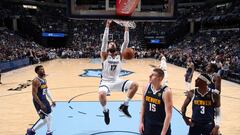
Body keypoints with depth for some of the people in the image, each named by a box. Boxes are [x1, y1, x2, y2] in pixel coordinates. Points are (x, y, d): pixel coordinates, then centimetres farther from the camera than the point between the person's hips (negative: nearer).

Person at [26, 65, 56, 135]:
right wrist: (41, 104, -25)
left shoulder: (44, 79, 6)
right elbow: (34, 94, -23)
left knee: (49, 117, 16)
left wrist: (52, 100, 12)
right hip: (38, 102, -9)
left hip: (44, 100, 9)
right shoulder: (36, 81, -21)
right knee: (45, 119, -3)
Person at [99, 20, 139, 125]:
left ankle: (124, 106, 5)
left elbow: (126, 42, -3)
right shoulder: (105, 55, -5)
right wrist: (107, 26, -17)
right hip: (105, 81, -4)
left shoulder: (119, 55, 4)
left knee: (134, 85, -12)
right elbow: (104, 40, -16)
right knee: (101, 94, -35)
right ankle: (105, 111, 1)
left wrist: (126, 29, -8)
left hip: (117, 81, 4)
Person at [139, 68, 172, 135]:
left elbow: (168, 114, -20)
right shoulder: (146, 87, -5)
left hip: (161, 127, -5)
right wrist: (141, 122, 4)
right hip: (147, 125, 5)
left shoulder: (166, 92, -21)